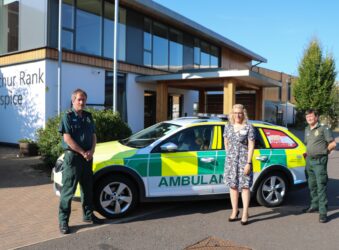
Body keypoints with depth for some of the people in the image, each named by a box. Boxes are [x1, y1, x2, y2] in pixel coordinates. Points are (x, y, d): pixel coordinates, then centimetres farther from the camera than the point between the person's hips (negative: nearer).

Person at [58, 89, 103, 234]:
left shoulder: (88, 116, 12)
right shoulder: (68, 117, -6)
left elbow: (93, 136, 12)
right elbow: (67, 139, -15)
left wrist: (91, 151, -5)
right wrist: (83, 153, -15)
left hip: (87, 157, 7)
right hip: (73, 156, -6)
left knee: (88, 188, 15)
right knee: (68, 190, -3)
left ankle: (88, 215, 29)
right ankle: (63, 221, 4)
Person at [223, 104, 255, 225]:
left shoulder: (248, 127, -7)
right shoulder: (228, 126, 6)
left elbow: (251, 146, -9)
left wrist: (248, 163, -13)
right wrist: (229, 156, 12)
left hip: (244, 160, -4)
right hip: (230, 160, 4)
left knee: (245, 186, -1)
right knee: (233, 185, 9)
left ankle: (245, 214, 8)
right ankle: (234, 211, 22)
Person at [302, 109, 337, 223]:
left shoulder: (324, 128, -6)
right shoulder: (307, 130, 14)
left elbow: (333, 144, -6)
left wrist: (322, 152, 0)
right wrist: (308, 153, 12)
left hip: (319, 161, -7)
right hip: (309, 161, 7)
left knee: (321, 186, -7)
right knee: (312, 185, 16)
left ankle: (323, 212, -5)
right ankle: (314, 205, 31)